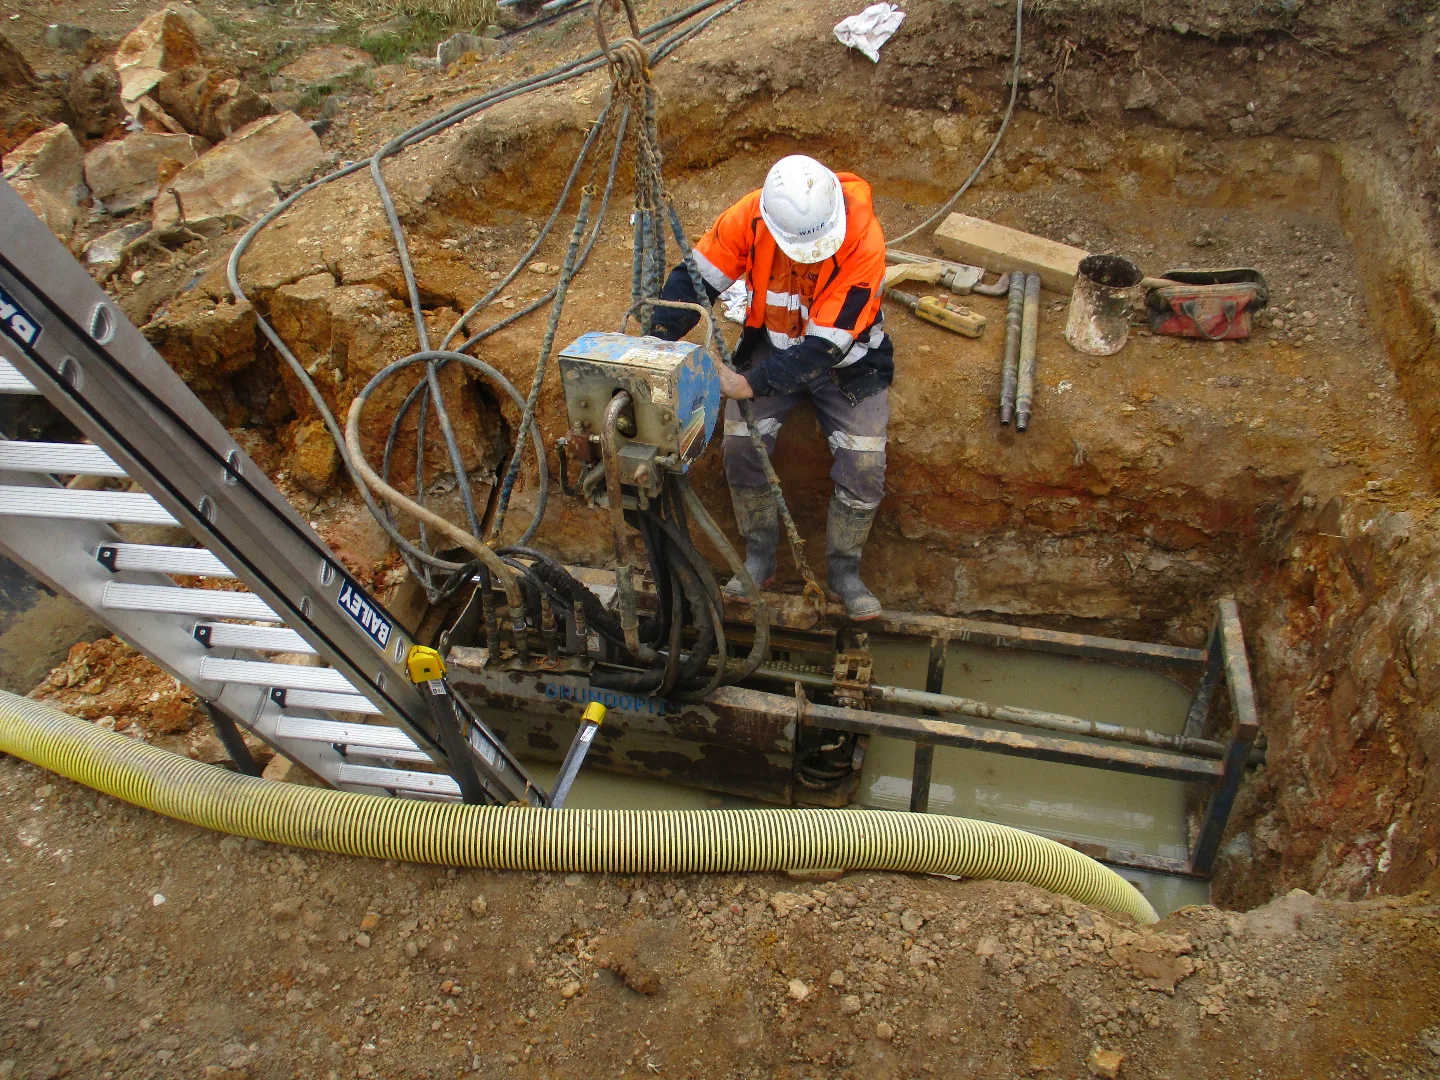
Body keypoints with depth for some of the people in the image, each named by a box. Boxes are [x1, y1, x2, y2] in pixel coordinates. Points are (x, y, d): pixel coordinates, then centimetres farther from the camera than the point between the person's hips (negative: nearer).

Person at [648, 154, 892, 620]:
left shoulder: (864, 241, -33)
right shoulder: (750, 217, -24)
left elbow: (826, 345, -33)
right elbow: (694, 277, -14)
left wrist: (753, 383, -39)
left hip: (846, 360, -2)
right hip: (772, 345, 2)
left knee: (863, 468, -11)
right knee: (742, 448, -12)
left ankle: (843, 570, 13)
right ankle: (759, 557, 11)